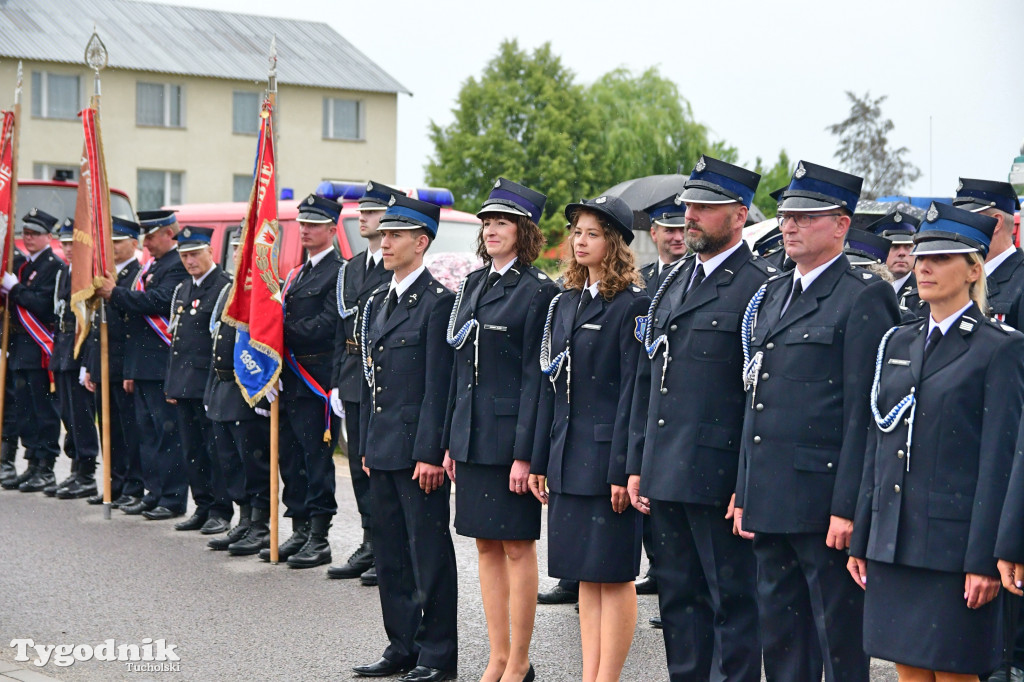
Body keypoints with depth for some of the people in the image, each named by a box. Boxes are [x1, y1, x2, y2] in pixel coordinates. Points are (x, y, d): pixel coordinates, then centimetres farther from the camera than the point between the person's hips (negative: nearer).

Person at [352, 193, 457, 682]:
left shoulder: (438, 302, -10)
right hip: (383, 450, 8)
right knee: (389, 549, 13)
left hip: (418, 452, -8)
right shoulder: (377, 301, 15)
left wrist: (430, 453, -17)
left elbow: (439, 386, -14)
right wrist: (366, 446, 16)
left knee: (429, 550, -1)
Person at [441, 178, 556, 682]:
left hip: (510, 435, -7)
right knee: (486, 545, 12)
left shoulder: (538, 291, -9)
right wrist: (451, 439, 12)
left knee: (517, 545, 1)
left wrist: (524, 452, -17)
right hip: (473, 434, 7)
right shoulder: (473, 285, 13)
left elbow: (535, 376, -13)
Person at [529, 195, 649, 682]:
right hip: (568, 459, 7)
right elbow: (550, 385, 14)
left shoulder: (633, 305, -8)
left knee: (614, 574, 0)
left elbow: (634, 391, -13)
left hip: (608, 457, -7)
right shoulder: (564, 303, 13)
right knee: (586, 575, 11)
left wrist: (623, 469, -17)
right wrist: (539, 460, 11)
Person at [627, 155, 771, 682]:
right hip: (664, 475, 8)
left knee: (732, 602, 2)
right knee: (678, 598, 15)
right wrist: (637, 464, 14)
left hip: (719, 477, -8)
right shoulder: (672, 283, 16)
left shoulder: (758, 287, -9)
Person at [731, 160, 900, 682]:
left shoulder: (864, 298, -9)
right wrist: (745, 492, 14)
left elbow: (864, 414, -14)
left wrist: (847, 507, -17)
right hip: (769, 501, 8)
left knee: (839, 638, 2)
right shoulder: (772, 294, 16)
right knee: (780, 637, 15)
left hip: (823, 500, -8)